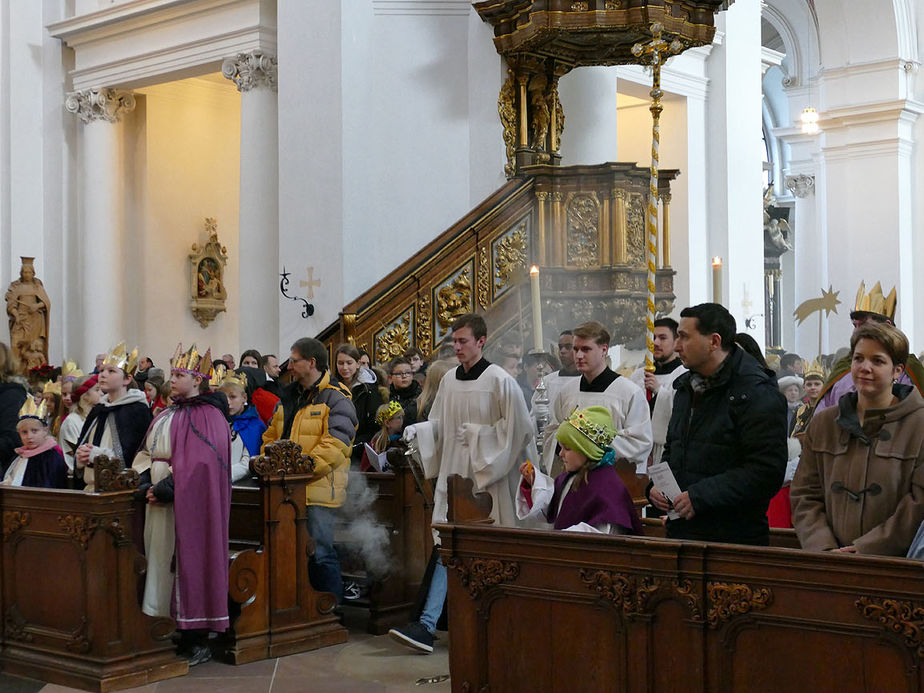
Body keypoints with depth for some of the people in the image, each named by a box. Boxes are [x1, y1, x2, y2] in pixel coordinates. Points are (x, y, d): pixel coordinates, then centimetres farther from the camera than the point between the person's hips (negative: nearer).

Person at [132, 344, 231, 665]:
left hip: (187, 505, -8)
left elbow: (199, 464, -17)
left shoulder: (207, 415, -8)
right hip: (159, 501, 8)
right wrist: (147, 484, -4)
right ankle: (180, 633, 14)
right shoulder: (166, 416, 17)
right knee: (163, 563, 7)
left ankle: (198, 642, 0)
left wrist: (164, 489, -17)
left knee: (188, 562, -6)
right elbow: (146, 455, 14)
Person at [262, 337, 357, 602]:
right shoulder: (288, 396, 18)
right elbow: (272, 435, 24)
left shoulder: (336, 398, -7)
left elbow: (336, 443, -18)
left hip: (319, 489, -8)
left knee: (320, 553, -7)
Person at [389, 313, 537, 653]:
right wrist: (419, 430, -3)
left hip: (487, 476, -5)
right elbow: (439, 423, 15)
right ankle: (426, 625, -1)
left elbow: (516, 427, -9)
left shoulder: (499, 380, -8)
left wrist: (478, 435, -13)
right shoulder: (449, 380, 9)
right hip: (453, 472, 5)